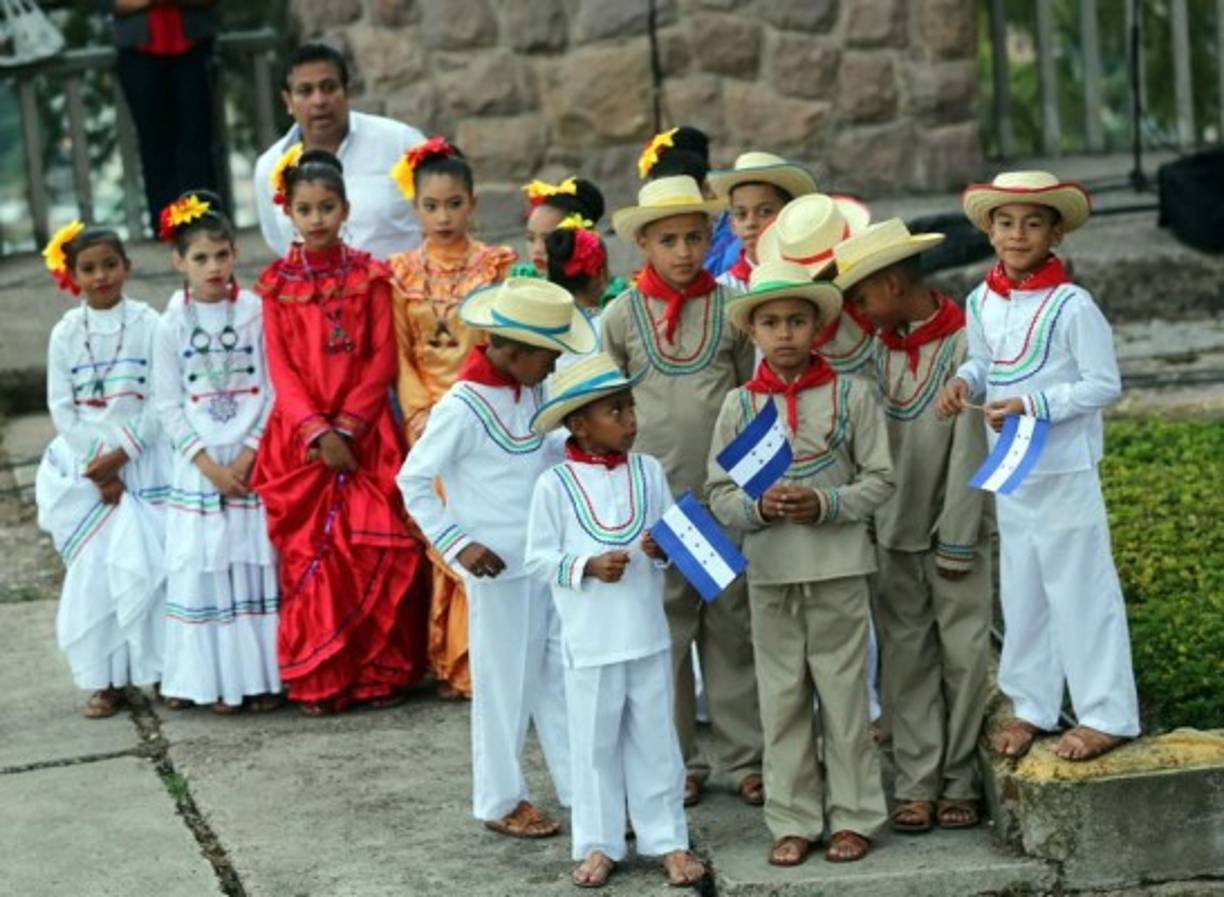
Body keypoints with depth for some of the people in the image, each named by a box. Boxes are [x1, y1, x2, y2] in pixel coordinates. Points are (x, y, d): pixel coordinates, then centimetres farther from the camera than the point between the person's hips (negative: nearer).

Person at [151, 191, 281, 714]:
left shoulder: (256, 313, 0)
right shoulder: (172, 326, 2)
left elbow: (273, 391, -2)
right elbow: (168, 405, 1)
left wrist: (247, 455, -11)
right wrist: (208, 464, -8)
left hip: (253, 459, -1)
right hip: (197, 465, 1)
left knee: (257, 560, 0)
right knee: (202, 563, 0)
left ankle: (262, 674, 6)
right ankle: (213, 678, 7)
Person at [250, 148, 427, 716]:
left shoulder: (370, 276, 4)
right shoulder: (277, 284, 5)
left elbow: (382, 360, -1)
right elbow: (282, 371, 1)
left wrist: (345, 428, -11)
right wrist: (318, 433, -12)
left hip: (365, 432, 0)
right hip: (302, 436, 0)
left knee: (376, 549, -4)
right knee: (310, 554, -2)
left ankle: (380, 670, 6)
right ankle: (318, 680, 5)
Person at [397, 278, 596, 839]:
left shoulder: (532, 392, 4)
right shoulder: (463, 406, -17)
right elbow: (413, 480, -13)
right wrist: (457, 544, -16)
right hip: (500, 568, -7)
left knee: (563, 676, 13)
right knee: (506, 685, 4)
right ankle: (500, 802, 18)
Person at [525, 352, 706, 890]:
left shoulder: (649, 472, 2)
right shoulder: (555, 485, -8)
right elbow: (539, 559, -6)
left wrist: (664, 550, -13)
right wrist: (587, 567, -18)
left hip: (648, 636, 3)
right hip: (589, 641, -2)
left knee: (655, 741, 10)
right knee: (595, 745, 8)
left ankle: (667, 840, 19)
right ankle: (598, 844, 18)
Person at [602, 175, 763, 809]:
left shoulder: (730, 307, 4)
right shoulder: (622, 315, 2)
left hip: (726, 489, 0)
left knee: (733, 622, 6)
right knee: (666, 626, 5)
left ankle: (745, 755, 13)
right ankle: (678, 762, 14)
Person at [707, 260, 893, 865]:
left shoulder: (850, 395, -2)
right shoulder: (739, 404, 3)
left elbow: (879, 480, -2)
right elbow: (719, 493, 4)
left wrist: (825, 505, -17)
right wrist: (758, 508, -15)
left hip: (839, 566, -2)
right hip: (769, 569, 2)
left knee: (843, 692, 6)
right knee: (782, 697, 8)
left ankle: (854, 816, 16)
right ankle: (792, 820, 16)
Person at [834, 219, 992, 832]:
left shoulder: (962, 344, -11)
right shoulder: (877, 348, 6)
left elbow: (968, 449, -11)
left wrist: (957, 539, -11)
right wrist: (864, 518, 0)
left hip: (953, 531, -5)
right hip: (893, 532, 5)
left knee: (963, 654, 1)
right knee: (906, 657, 6)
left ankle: (960, 781, 11)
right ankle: (916, 783, 10)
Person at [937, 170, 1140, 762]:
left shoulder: (1071, 305, -16)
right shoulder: (981, 303, 3)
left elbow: (1104, 384, -14)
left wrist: (1034, 406, -22)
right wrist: (964, 380, -5)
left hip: (1064, 474, -7)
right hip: (1009, 474, 7)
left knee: (1080, 590, -1)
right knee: (1021, 595, 15)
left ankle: (1107, 714, 9)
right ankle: (1031, 706, 27)